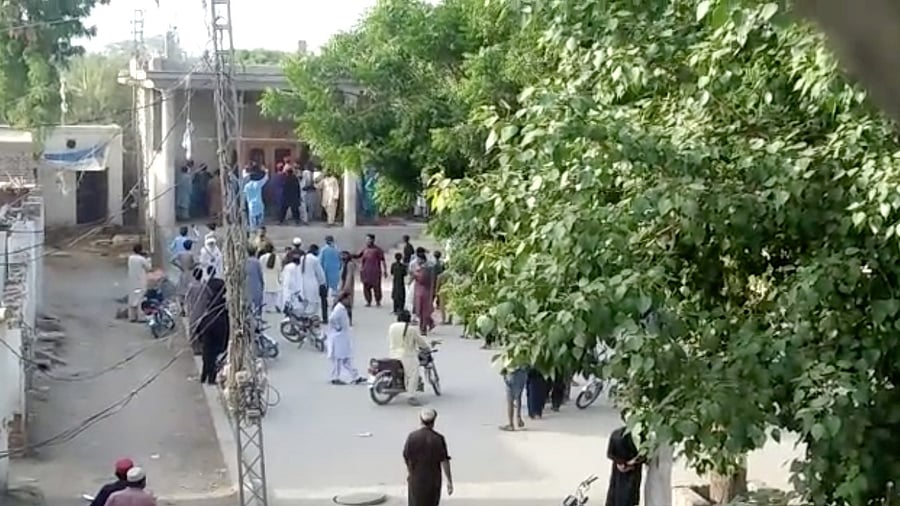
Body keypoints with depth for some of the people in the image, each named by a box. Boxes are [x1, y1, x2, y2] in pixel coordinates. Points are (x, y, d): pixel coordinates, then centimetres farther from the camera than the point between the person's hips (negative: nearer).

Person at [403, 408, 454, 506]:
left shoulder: (412, 436, -11)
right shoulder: (438, 438, -13)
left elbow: (406, 457, 0)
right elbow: (444, 461, -13)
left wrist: (409, 471, 20)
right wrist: (449, 481, -7)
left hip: (415, 478, 0)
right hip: (433, 479, 0)